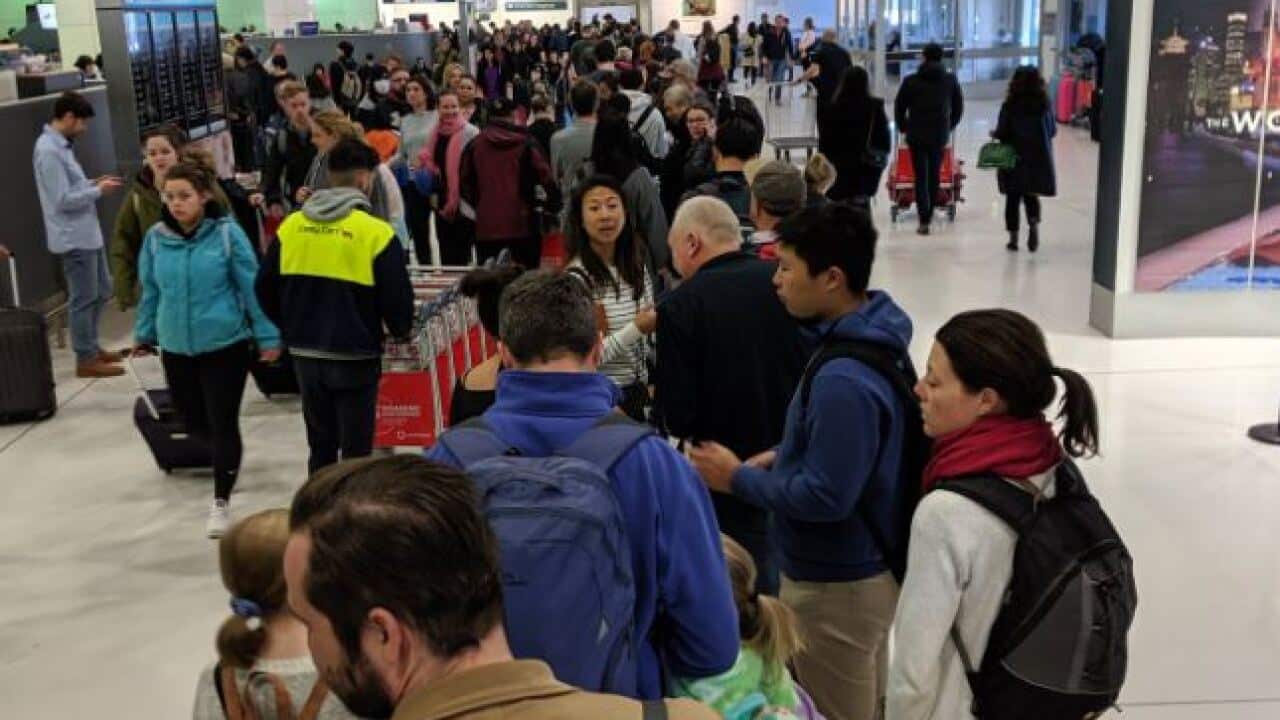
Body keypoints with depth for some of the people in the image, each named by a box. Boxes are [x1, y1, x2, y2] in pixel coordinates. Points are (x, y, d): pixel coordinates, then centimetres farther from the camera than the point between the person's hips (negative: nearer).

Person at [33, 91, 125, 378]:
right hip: (73, 238, -10)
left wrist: (94, 183, 6)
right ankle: (86, 359, 12)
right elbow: (63, 200, -23)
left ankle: (90, 346, 32)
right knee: (84, 299, 1)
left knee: (102, 291, 19)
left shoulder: (60, 145, 11)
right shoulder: (48, 151, -20)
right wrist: (98, 190, -13)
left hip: (87, 233, 10)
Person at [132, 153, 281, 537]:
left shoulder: (227, 233, -13)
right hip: (176, 347, 4)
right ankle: (226, 457, 49)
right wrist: (145, 334, 17)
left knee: (223, 422, 0)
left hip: (225, 344, -4)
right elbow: (150, 290, 10)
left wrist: (267, 336, -6)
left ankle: (221, 502, 16)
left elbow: (251, 287, -9)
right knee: (194, 422, 16)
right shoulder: (156, 238, -3)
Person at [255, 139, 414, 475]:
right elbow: (396, 297, -12)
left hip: (305, 355, 5)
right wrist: (400, 331, 9)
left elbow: (266, 288, 7)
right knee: (356, 450, 7)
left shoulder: (291, 226, 0)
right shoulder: (375, 232, -15)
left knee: (321, 446, 20)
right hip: (355, 356, -5)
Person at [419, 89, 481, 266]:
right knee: (446, 253, 13)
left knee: (460, 257, -2)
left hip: (463, 205, -7)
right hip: (441, 204, 7)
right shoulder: (435, 133, 11)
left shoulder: (470, 133, -11)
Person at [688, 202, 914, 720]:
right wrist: (784, 458, 4)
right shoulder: (873, 340, 0)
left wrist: (738, 479, -16)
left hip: (835, 584, -9)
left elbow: (824, 497, -29)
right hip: (867, 567, 9)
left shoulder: (843, 380, -31)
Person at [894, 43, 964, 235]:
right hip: (940, 135, 2)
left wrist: (904, 127, 15)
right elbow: (958, 107, 8)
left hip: (916, 135, -2)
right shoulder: (951, 80, 1)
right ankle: (929, 214, 22)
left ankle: (924, 220, -7)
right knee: (935, 174, 14)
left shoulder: (911, 81, -5)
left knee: (921, 176, 1)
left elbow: (899, 107, 0)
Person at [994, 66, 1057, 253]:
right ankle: (1034, 223, -13)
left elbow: (1002, 133, -11)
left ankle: (1013, 238, 11)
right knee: (1031, 195, 15)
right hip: (1038, 158, 2)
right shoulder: (1044, 104, -4)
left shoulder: (1009, 106, -12)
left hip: (1014, 159, -2)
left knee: (1013, 197, 10)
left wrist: (994, 133, 11)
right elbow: (1053, 130, 3)